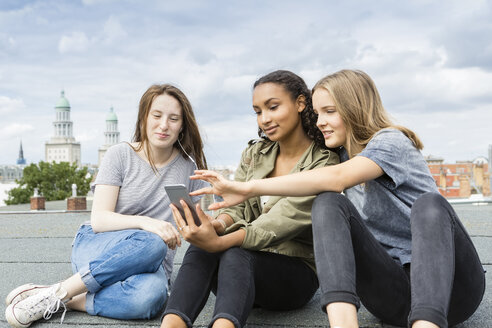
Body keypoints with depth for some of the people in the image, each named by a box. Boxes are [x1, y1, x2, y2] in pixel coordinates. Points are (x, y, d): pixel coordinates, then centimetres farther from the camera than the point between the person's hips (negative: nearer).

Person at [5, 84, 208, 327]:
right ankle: (57, 293, -26)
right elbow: (99, 220, -12)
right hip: (96, 247, -1)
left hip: (152, 267, 1)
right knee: (152, 243, -38)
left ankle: (69, 302, -20)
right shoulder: (120, 155, -2)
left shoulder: (190, 167, 4)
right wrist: (143, 222, -29)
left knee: (150, 294, -38)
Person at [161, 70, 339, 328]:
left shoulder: (325, 163, -8)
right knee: (200, 247, -29)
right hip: (244, 267, 4)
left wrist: (218, 242, -37)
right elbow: (236, 208, 2)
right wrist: (217, 225, -24)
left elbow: (282, 222, -23)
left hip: (295, 272, -4)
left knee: (235, 254, -35)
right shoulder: (254, 154, 10)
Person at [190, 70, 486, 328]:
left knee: (429, 203, -34)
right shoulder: (343, 154, 15)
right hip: (392, 295, 5)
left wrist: (250, 187, -30)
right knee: (328, 203, -18)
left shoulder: (391, 141, -9)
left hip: (448, 285, -4)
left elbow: (336, 178, -26)